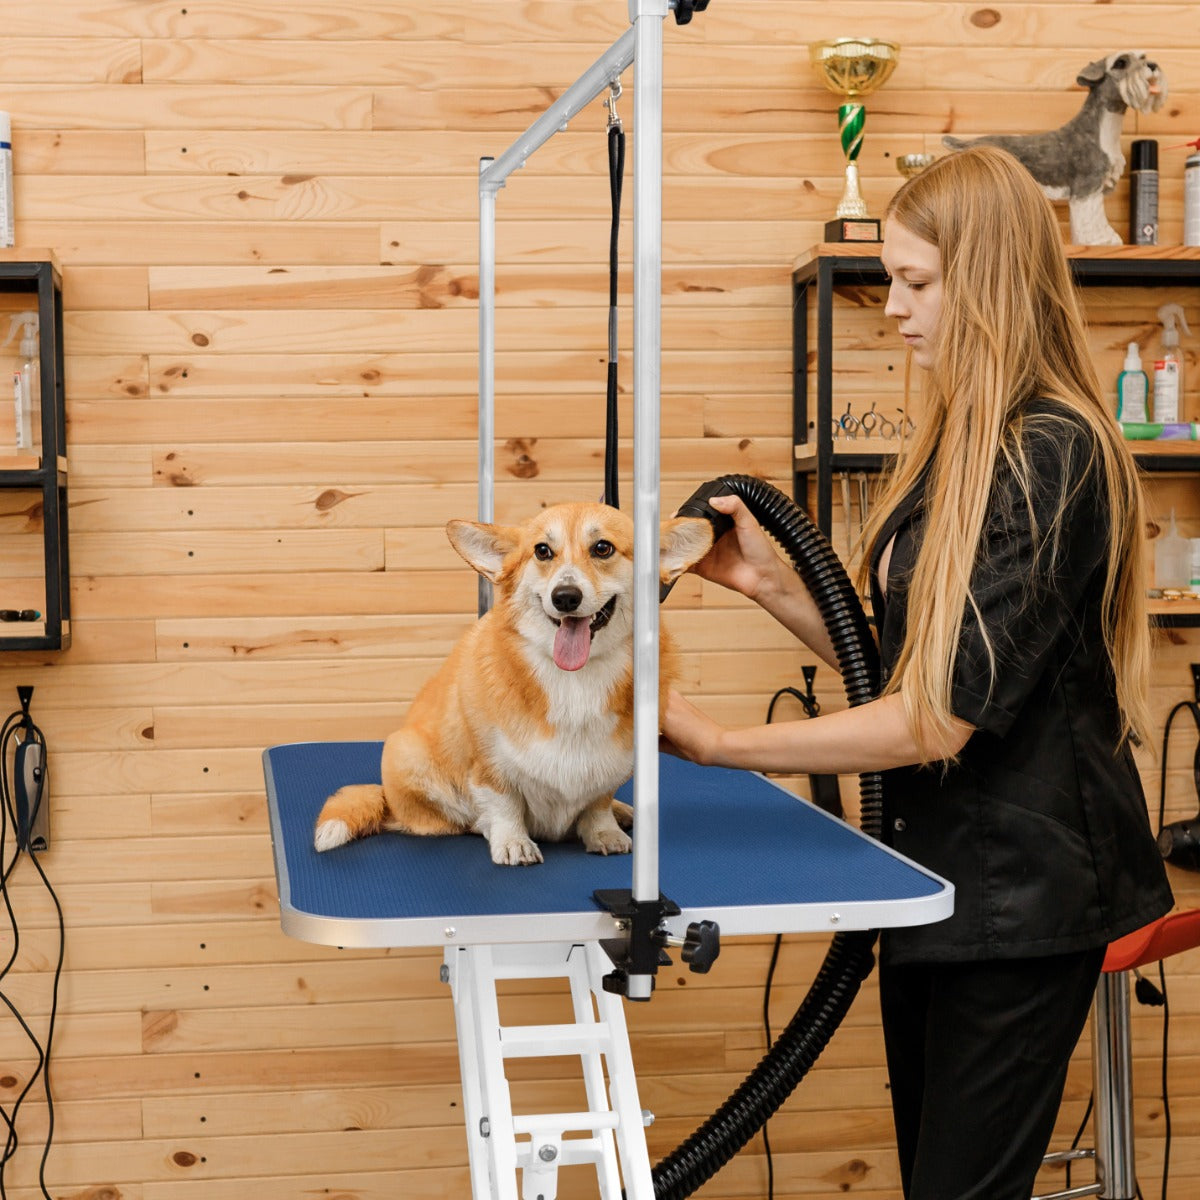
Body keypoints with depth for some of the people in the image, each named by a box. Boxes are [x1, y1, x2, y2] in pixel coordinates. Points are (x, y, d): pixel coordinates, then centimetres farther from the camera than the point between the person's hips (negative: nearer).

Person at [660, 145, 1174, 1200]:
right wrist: (770, 580, -1)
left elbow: (946, 716, -24)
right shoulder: (961, 442, 10)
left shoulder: (1052, 455, -20)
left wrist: (719, 745, -19)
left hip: (1021, 889, -9)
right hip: (939, 863, 9)